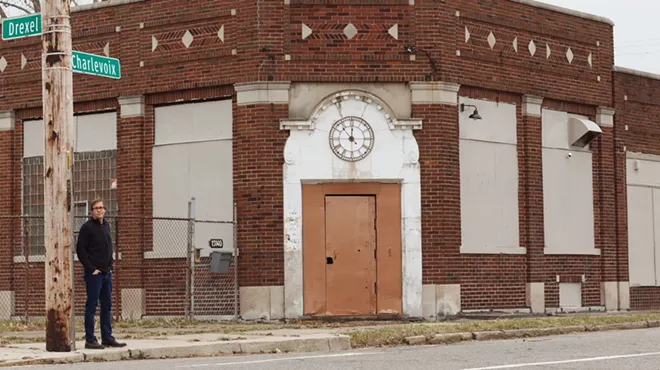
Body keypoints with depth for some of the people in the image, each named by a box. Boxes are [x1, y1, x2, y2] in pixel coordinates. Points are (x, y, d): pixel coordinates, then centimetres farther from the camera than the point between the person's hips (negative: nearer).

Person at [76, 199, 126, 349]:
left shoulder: (106, 226, 14)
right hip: (94, 274, -7)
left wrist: (110, 265, 11)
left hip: (107, 273, 7)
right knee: (91, 306, -4)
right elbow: (80, 250, -11)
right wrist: (91, 269, -14)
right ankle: (90, 339, -1)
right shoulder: (87, 227, -8)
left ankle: (107, 337, 15)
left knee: (107, 306, 10)